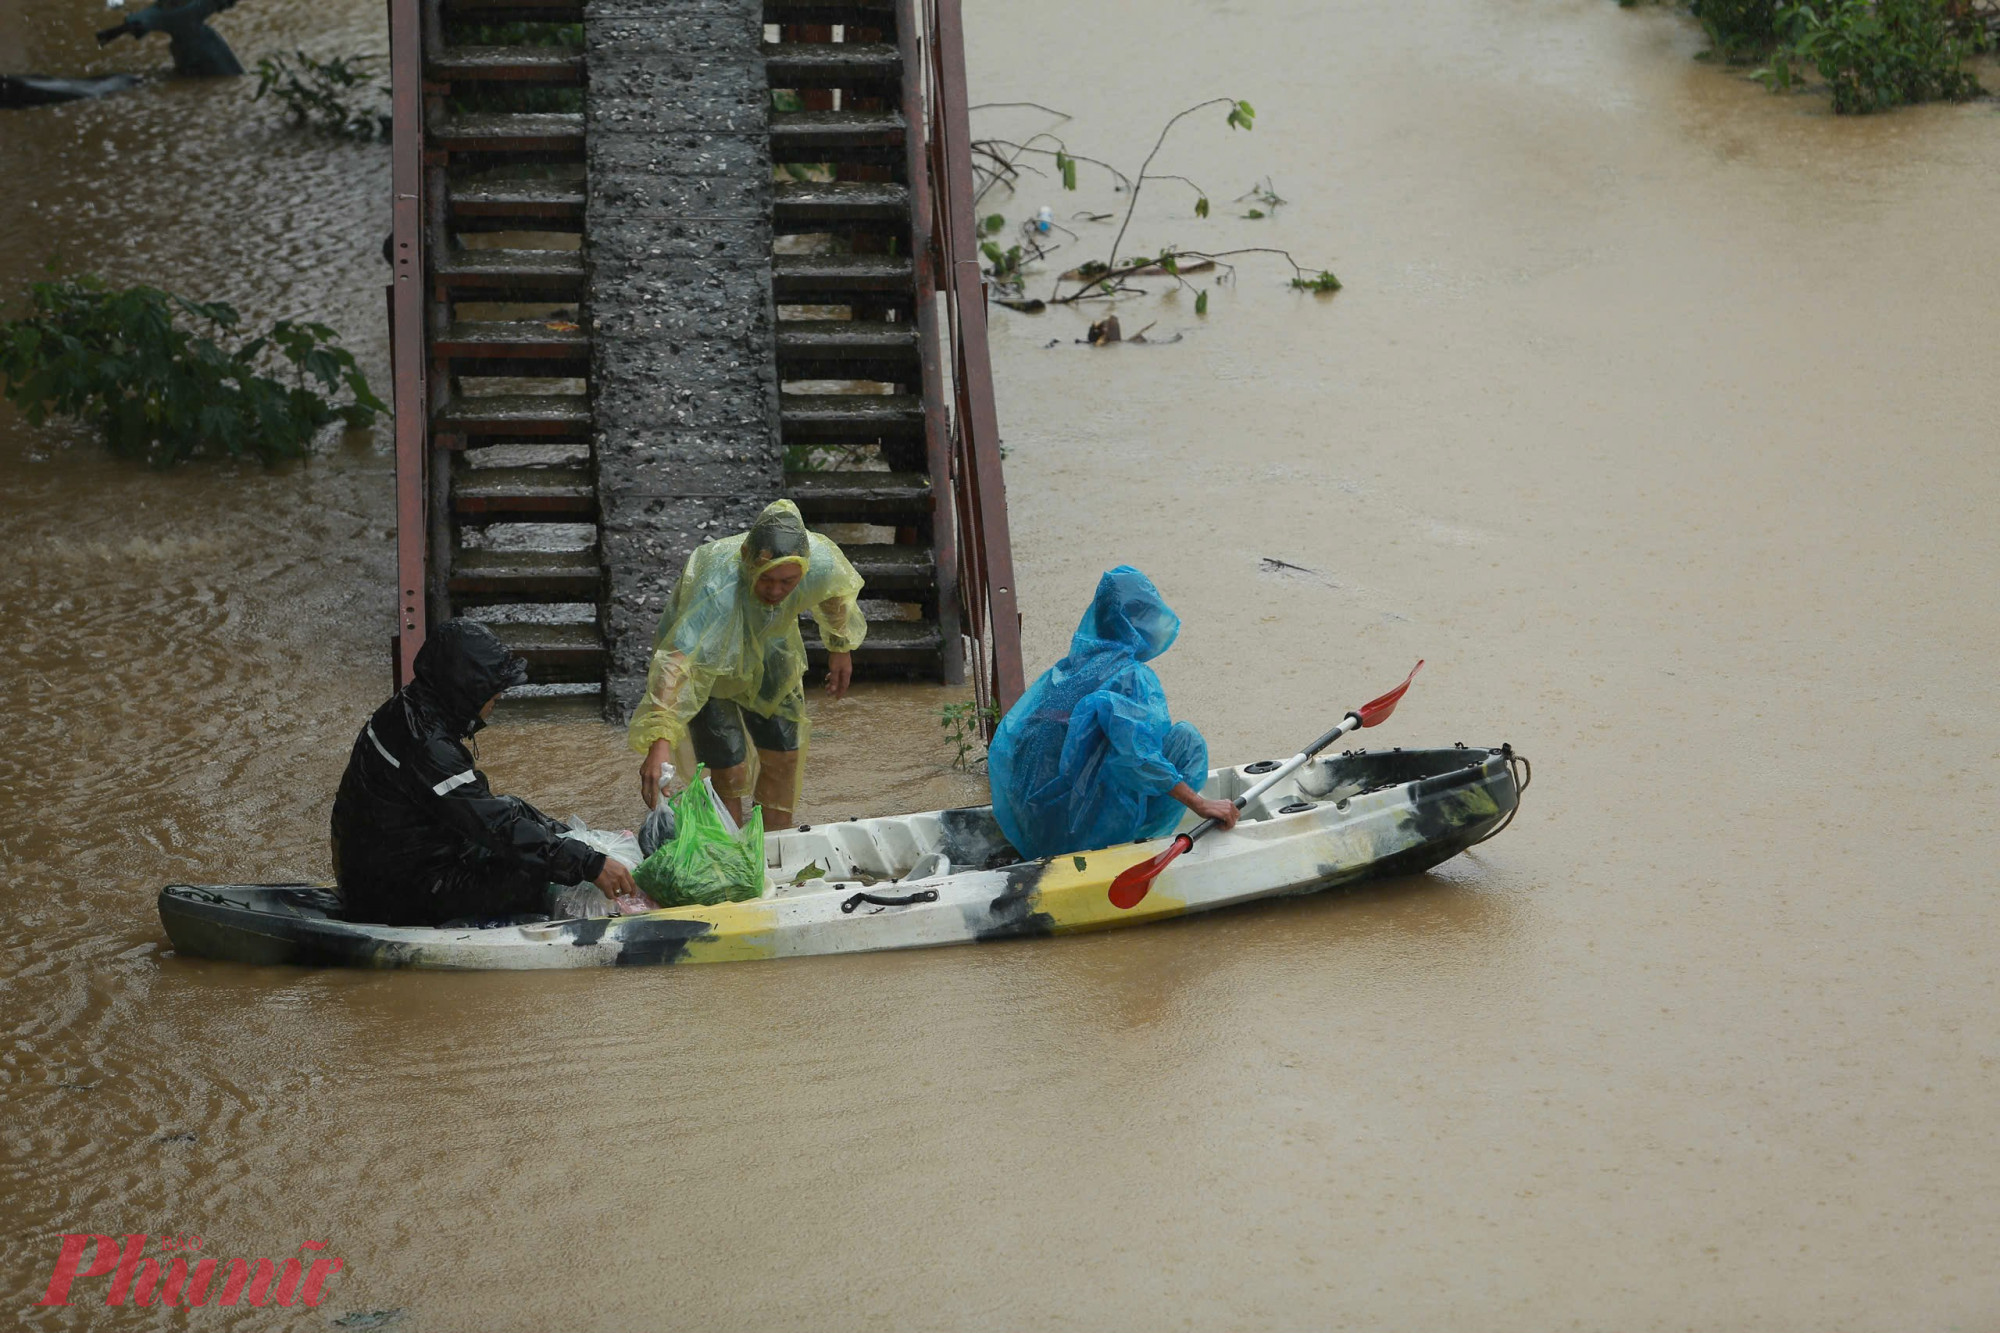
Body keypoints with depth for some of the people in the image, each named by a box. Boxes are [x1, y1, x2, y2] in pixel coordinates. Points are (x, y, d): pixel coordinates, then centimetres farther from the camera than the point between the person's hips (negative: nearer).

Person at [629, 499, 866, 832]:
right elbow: (677, 663, -57)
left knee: (783, 753, 12)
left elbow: (837, 593, -5)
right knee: (729, 768, -9)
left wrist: (841, 648, 13)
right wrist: (659, 743, -68)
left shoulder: (821, 561, -32)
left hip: (765, 652, 5)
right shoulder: (717, 588, -49)